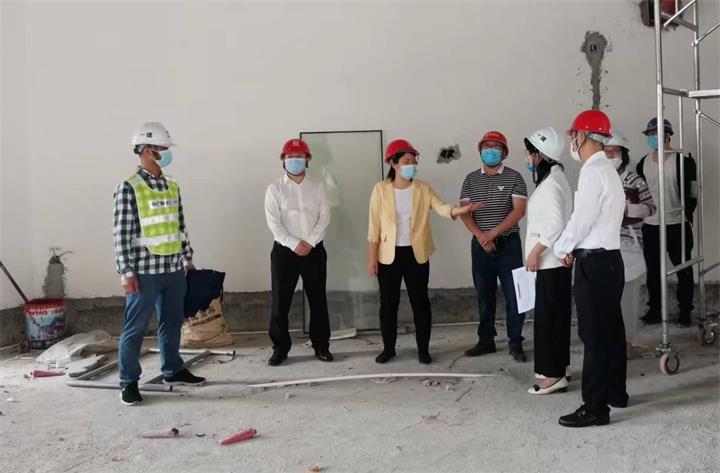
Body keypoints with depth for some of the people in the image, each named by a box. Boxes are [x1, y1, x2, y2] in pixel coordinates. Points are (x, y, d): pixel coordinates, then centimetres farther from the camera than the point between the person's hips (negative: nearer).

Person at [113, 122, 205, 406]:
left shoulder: (172, 186, 10)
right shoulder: (129, 188, -9)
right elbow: (121, 234, -11)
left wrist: (187, 260, 17)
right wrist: (127, 272, -14)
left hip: (173, 269, 7)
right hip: (145, 271, -6)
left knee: (172, 322, 16)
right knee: (135, 327, 2)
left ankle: (173, 370, 31)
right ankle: (129, 382, 13)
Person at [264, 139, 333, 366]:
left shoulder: (317, 188, 7)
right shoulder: (275, 189, 1)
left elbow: (324, 217, -1)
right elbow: (273, 222, -6)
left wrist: (309, 242, -13)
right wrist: (294, 244, -15)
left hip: (314, 250, 2)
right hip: (284, 250, -1)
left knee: (318, 300, 6)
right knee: (280, 301, 0)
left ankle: (321, 345, 16)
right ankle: (280, 347, 10)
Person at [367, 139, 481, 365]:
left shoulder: (423, 188, 1)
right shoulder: (381, 189, -3)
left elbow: (441, 207, -14)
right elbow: (374, 226, -2)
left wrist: (461, 210, -35)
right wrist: (372, 258, -4)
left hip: (416, 254, 1)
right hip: (388, 255, -1)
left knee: (420, 302, 5)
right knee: (388, 303, 7)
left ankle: (423, 349, 17)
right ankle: (388, 348, 21)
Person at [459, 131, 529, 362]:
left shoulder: (514, 177, -1)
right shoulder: (471, 180, 7)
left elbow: (519, 210, -10)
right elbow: (464, 212, 1)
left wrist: (494, 232, -18)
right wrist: (480, 236, -14)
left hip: (508, 244, -3)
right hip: (480, 246, 3)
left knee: (514, 295, -1)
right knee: (484, 296, 10)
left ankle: (515, 343, 8)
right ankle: (486, 341, 19)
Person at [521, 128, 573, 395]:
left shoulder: (551, 183, -17)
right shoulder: (553, 179, 14)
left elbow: (556, 224, -25)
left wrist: (535, 252, -19)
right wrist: (536, 252, 17)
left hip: (549, 261, -10)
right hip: (553, 261, 10)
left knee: (548, 315, -5)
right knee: (555, 314, 15)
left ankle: (554, 375, 0)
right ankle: (556, 368, 25)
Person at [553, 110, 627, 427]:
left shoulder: (592, 171, -16)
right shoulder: (606, 169, 16)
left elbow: (582, 219, -17)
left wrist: (561, 249, -2)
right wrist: (574, 247, 11)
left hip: (595, 262, -10)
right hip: (609, 258, 10)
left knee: (594, 335, -4)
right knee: (610, 330, 17)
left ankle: (595, 407, 2)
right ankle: (615, 392, 30)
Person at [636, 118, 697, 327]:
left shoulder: (683, 161, -8)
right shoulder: (643, 163, 7)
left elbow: (692, 193, -5)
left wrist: (686, 215, -11)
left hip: (677, 226, -4)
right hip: (651, 226, 4)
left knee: (684, 271, 6)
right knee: (653, 271, 11)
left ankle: (685, 312, 17)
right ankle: (654, 310, 22)